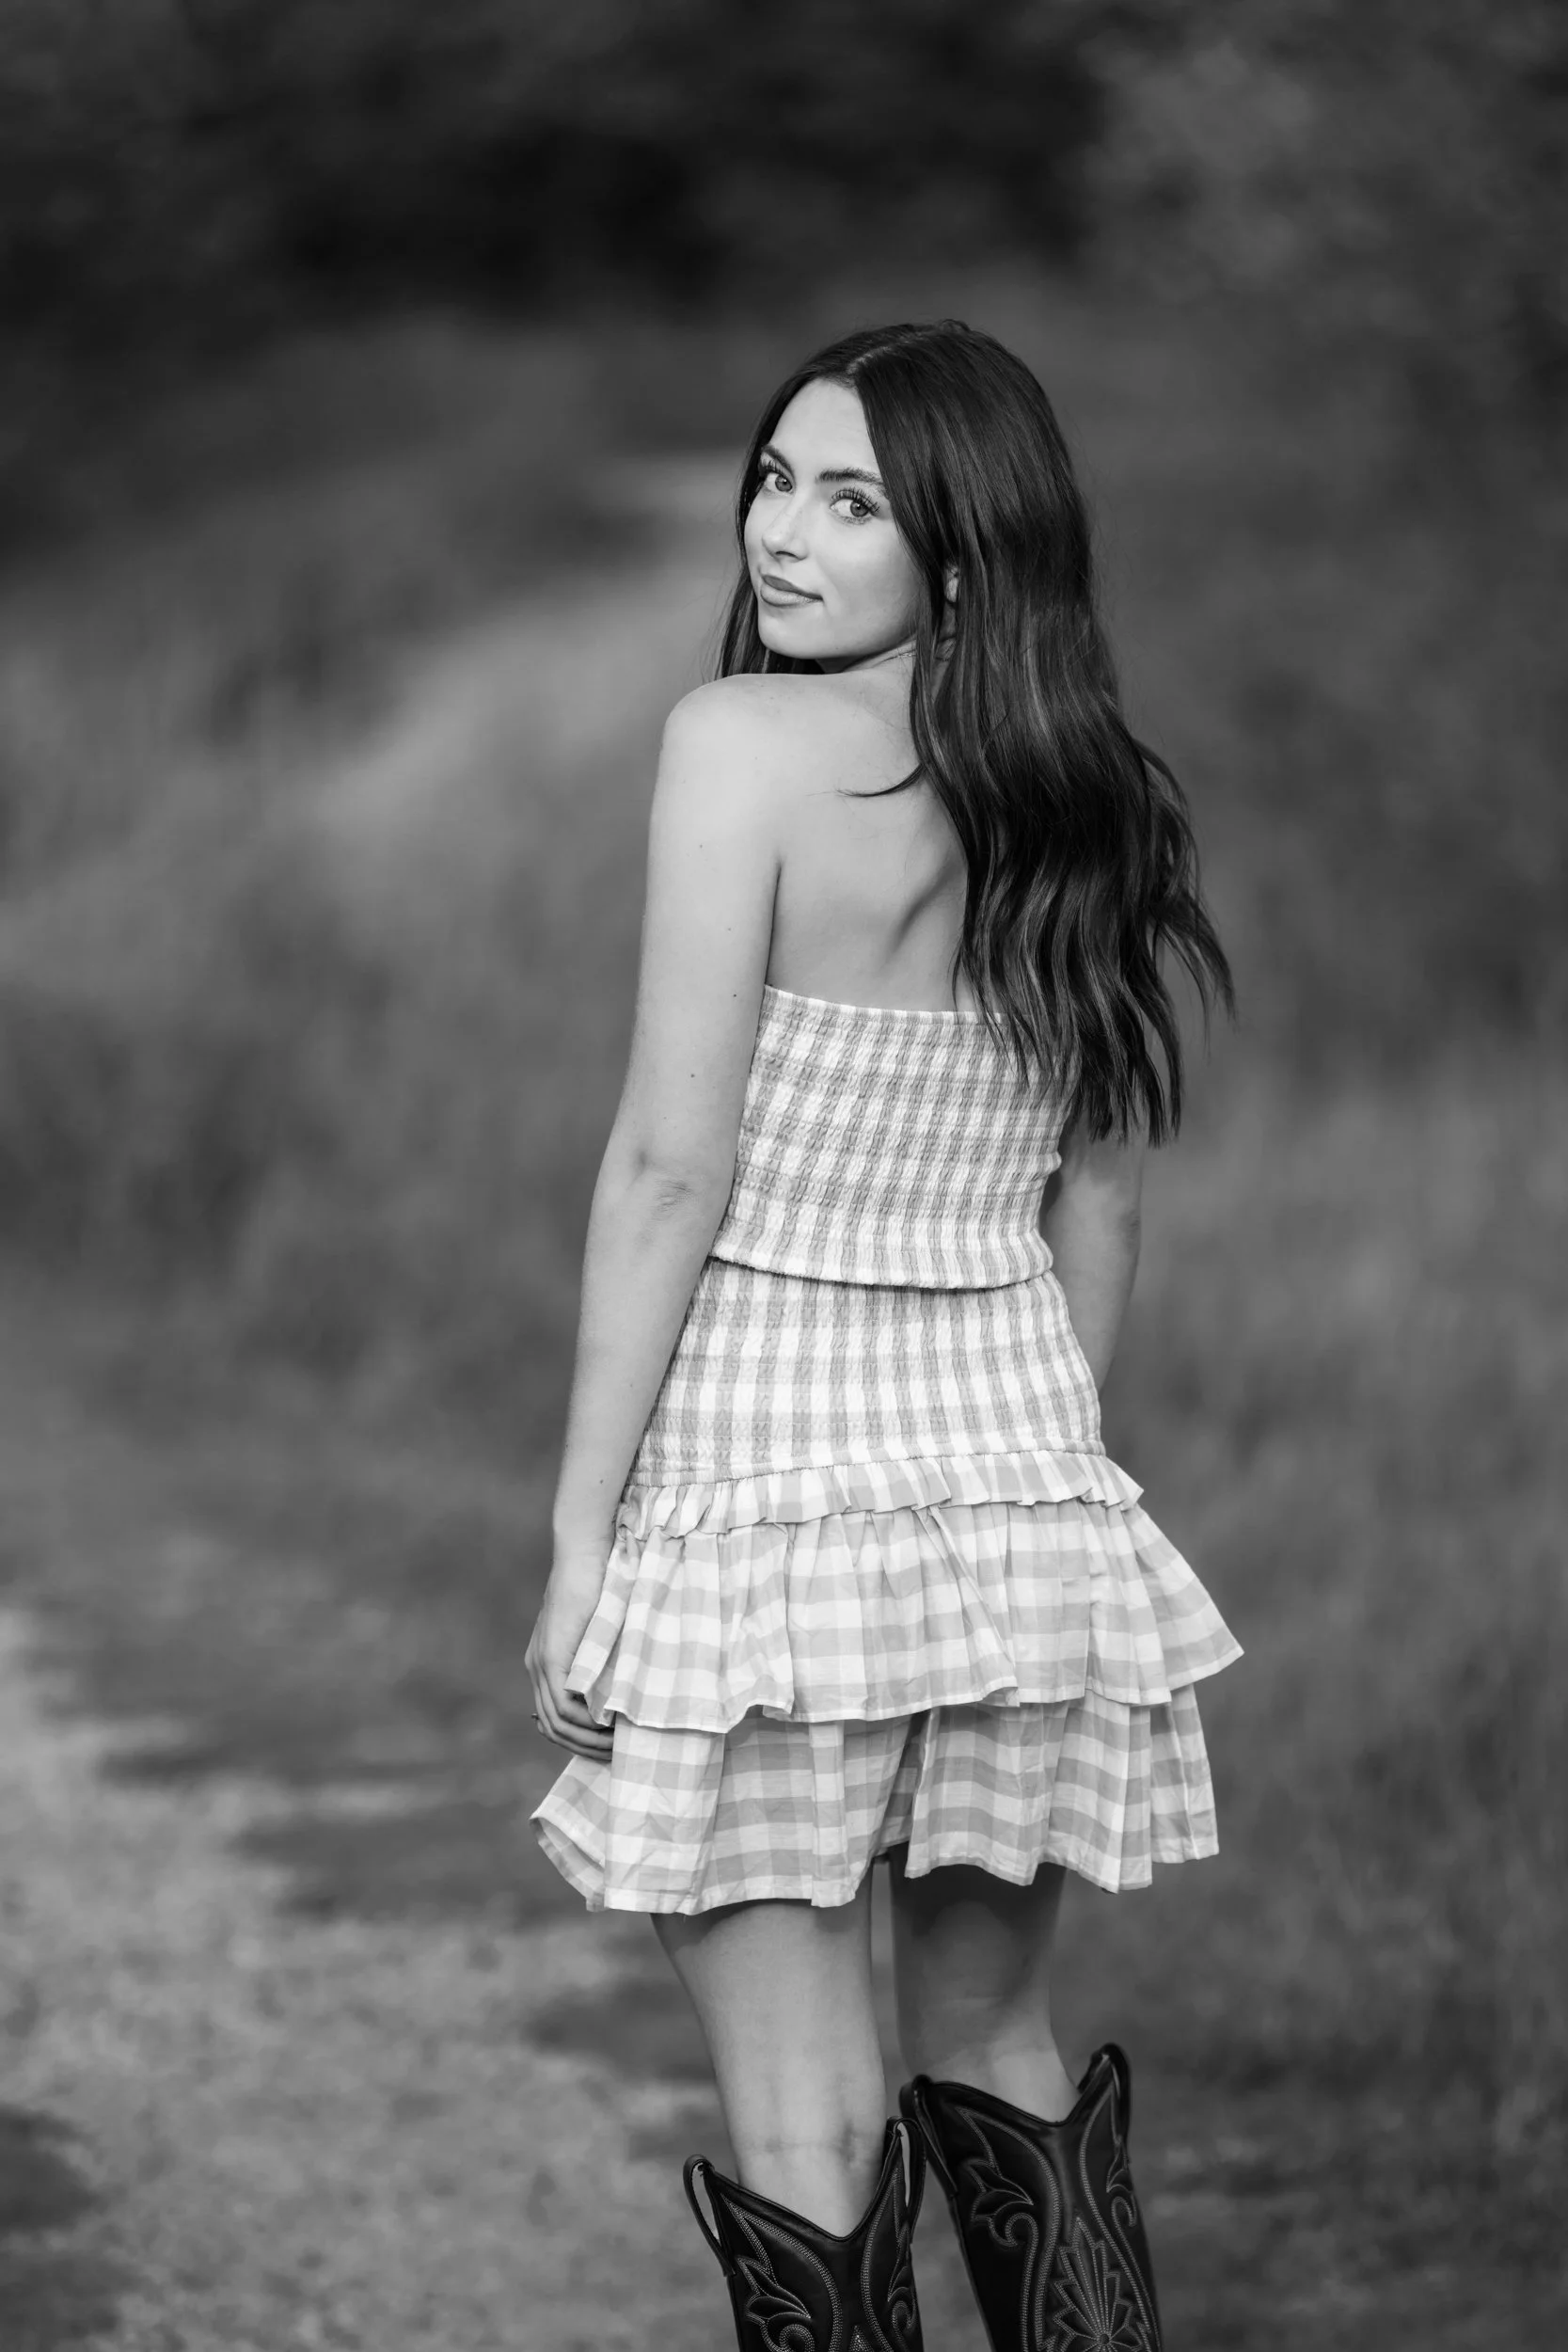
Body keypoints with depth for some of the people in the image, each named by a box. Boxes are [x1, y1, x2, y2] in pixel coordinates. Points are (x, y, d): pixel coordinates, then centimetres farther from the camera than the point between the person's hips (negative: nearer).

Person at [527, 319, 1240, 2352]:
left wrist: (580, 1530, -10)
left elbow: (674, 1167, -15)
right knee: (999, 2049, 21)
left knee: (807, 2124, 0)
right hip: (1017, 1457, 6)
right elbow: (1097, 1214, 12)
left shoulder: (742, 742, -12)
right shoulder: (1081, 808, 6)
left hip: (766, 1459, -6)